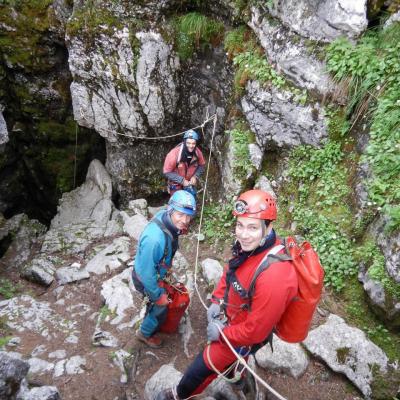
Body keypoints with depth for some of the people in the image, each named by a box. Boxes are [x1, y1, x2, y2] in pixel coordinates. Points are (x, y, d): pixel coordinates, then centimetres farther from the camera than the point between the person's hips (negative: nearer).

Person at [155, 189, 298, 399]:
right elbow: (229, 270, 2)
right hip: (231, 318, 6)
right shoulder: (249, 245, -19)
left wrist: (222, 333, -17)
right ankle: (237, 376, 68)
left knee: (202, 367, 14)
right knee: (234, 356, 36)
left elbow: (255, 331, -31)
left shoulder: (273, 276, -42)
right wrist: (216, 301, -7)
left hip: (245, 337, -6)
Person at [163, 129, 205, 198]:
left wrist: (195, 177, -14)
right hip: (176, 185, -3)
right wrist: (182, 180, -24)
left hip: (190, 184, 3)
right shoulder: (174, 153, -27)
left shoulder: (197, 152, -15)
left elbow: (201, 165, 3)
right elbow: (167, 172, -21)